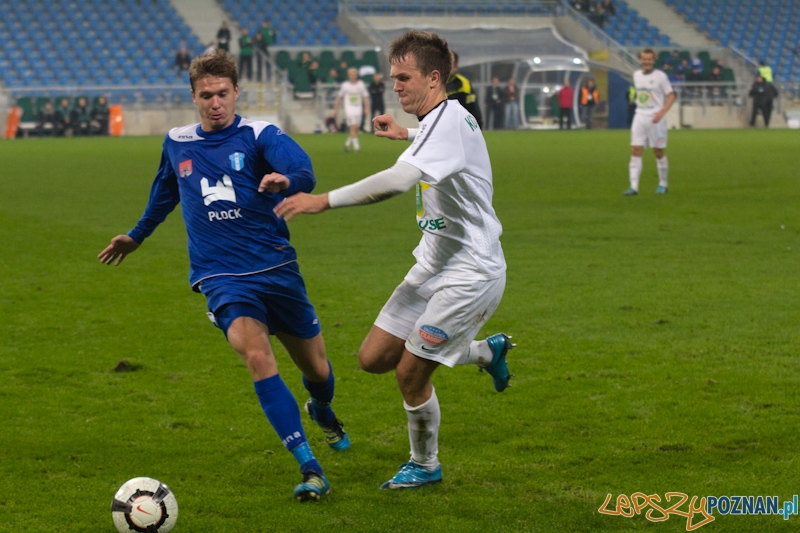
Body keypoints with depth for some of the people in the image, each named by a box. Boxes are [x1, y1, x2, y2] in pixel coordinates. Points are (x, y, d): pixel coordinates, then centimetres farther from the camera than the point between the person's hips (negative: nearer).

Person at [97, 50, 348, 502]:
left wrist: (286, 181, -49)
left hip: (277, 268, 0)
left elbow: (304, 172, -26)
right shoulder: (177, 144, 6)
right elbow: (164, 192, 29)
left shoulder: (260, 135, -6)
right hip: (221, 277, 1)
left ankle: (323, 413, 51)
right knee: (257, 354, -26)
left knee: (317, 368, 11)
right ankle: (310, 469, -26)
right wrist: (137, 235, 42)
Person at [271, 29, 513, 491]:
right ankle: (487, 351, 27)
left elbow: (400, 180, -40)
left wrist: (324, 201, -38)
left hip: (471, 272, -10)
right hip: (435, 263, 10)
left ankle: (425, 466, 22)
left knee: (410, 372, -5)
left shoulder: (450, 120, -23)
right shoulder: (440, 121, 7)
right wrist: (407, 136, 37)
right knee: (374, 358, 7)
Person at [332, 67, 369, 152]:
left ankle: (348, 143, 27)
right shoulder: (344, 85, 1)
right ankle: (356, 145, -17)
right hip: (349, 109, -3)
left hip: (358, 109, 3)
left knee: (356, 129, 5)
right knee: (353, 127, -17)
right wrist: (336, 109, 13)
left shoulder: (361, 84, 4)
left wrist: (366, 108, -6)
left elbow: (365, 97, 5)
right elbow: (339, 97, 11)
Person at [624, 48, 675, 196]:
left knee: (659, 152, 4)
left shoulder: (660, 76, -6)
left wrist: (662, 112, -18)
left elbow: (671, 96, -6)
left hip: (656, 119, -4)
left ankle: (663, 184, 20)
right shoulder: (636, 75, 10)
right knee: (635, 151, -7)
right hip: (640, 117, 4)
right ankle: (633, 187, -10)